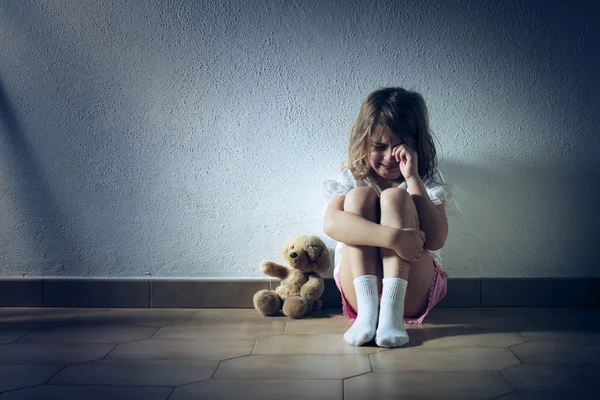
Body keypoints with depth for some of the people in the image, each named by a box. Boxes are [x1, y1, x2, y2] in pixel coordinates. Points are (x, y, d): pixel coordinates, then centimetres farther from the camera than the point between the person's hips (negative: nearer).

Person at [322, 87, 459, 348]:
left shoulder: (428, 180, 2)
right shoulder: (353, 178, 1)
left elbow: (436, 240, -16)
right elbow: (331, 223, -23)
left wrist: (412, 177, -18)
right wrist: (393, 237, -35)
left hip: (411, 291, 0)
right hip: (360, 286, 1)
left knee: (395, 196, -20)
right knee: (359, 195, -18)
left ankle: (392, 311, -34)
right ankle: (367, 309, -30)